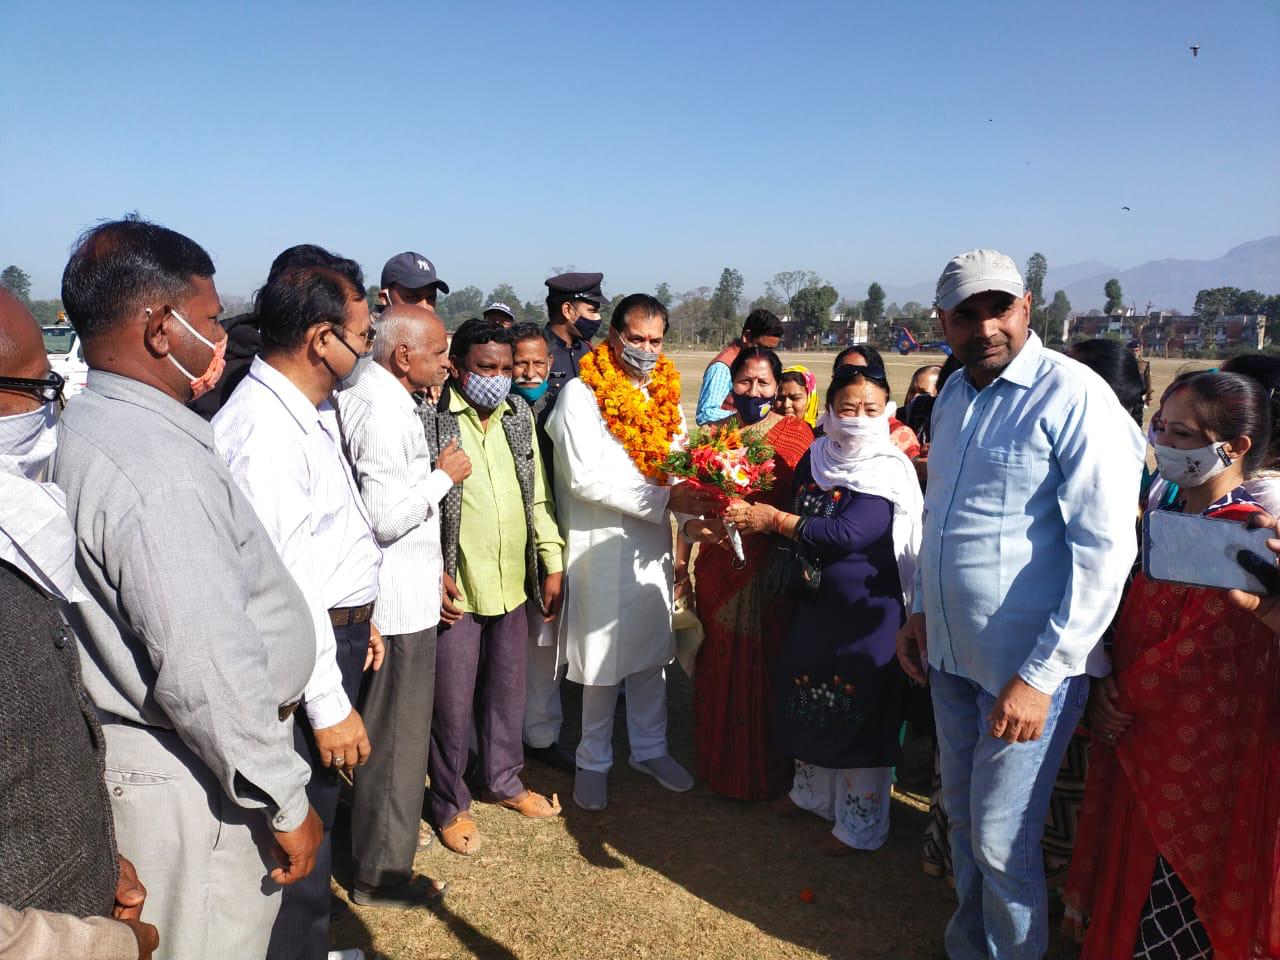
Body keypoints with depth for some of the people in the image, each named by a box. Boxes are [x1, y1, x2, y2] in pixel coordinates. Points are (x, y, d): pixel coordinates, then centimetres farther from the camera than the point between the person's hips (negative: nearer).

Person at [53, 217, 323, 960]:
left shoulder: (89, 426, 5)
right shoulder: (158, 463, -27)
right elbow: (207, 669, -28)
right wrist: (287, 802, -19)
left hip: (145, 750, 9)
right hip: (190, 777, -9)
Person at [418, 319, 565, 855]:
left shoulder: (519, 415, 7)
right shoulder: (430, 421, -12)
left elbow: (537, 495, 11)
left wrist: (552, 565, 10)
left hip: (513, 584, 5)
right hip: (456, 588, -5)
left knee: (508, 691, 19)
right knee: (453, 704, 8)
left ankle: (502, 780, 40)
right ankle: (450, 804, 28)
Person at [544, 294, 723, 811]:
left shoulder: (665, 393, 8)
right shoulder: (581, 393, -11)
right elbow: (586, 478, -19)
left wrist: (697, 495, -13)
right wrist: (664, 500, -24)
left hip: (653, 545, 6)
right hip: (602, 549, -5)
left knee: (652, 654, 16)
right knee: (602, 661, 5)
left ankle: (650, 748, 34)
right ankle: (593, 761, 25)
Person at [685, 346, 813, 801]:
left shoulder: (796, 433, -3)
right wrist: (693, 526, -6)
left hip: (773, 574, -3)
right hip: (720, 569, 3)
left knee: (768, 669, 5)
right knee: (721, 668, 12)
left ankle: (770, 771, 26)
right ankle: (720, 764, 32)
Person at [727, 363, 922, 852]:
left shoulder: (889, 472, -17)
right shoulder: (815, 457, 2)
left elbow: (845, 535, -26)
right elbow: (799, 517, 11)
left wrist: (775, 520, -21)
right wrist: (753, 515, -8)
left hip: (867, 609, -6)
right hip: (817, 600, 7)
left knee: (860, 709, 4)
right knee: (808, 696, 18)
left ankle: (861, 823, 24)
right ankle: (812, 789, 42)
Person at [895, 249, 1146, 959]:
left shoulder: (1074, 397, -16)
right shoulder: (954, 394, 8)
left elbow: (1106, 550, -20)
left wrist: (1040, 676, -21)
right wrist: (921, 609, 13)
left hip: (1027, 668, -7)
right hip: (951, 657, 7)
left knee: (1000, 842, 4)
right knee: (961, 817, 22)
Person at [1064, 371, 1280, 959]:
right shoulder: (1170, 516, 6)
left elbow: (1198, 648, -22)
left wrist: (1121, 698, -10)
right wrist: (1111, 689, -1)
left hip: (1194, 755, -8)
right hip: (1141, 744, 8)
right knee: (1132, 875, 22)